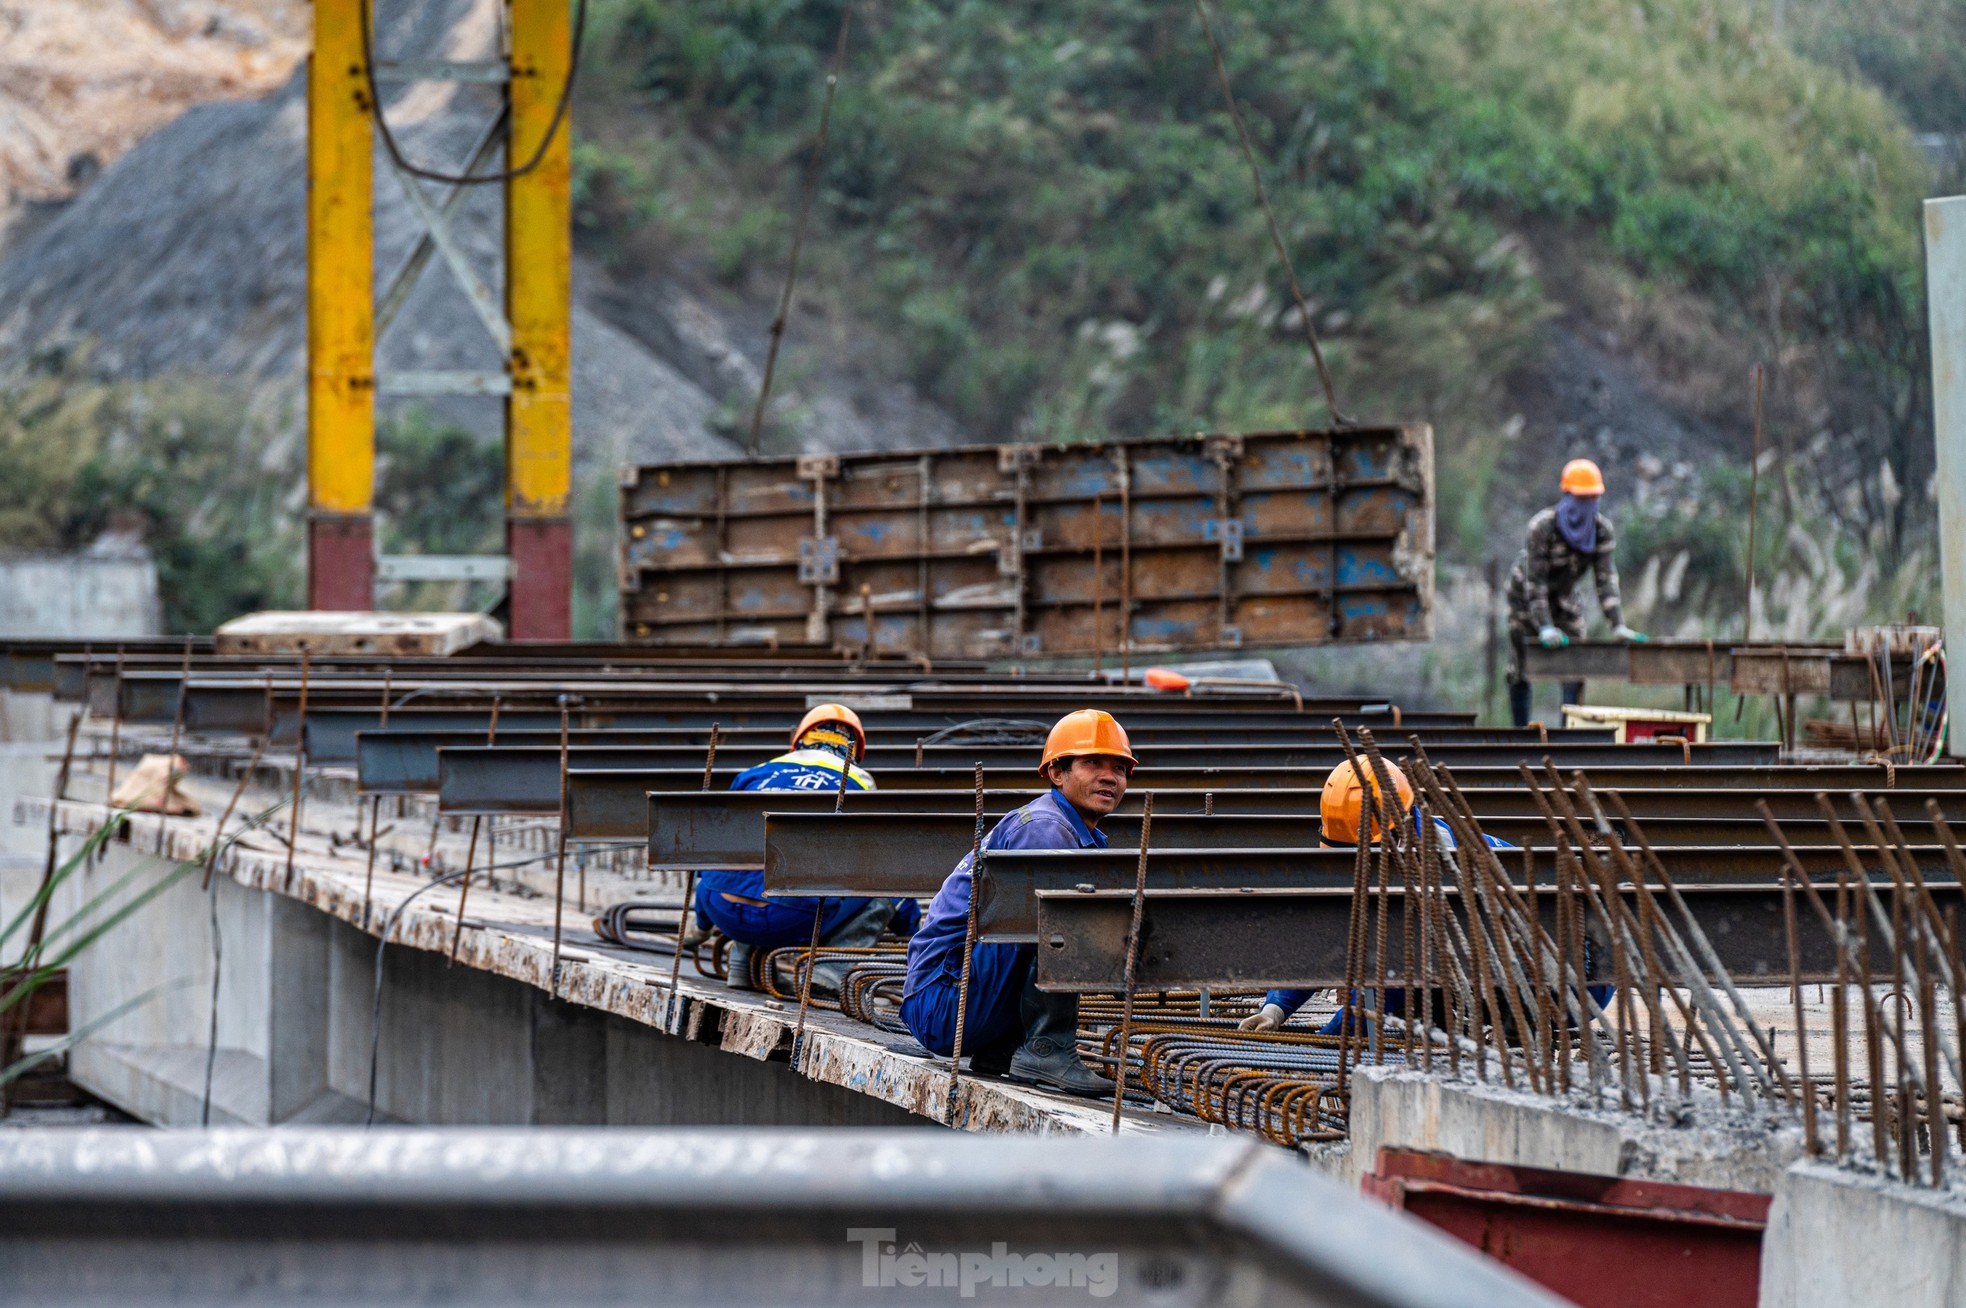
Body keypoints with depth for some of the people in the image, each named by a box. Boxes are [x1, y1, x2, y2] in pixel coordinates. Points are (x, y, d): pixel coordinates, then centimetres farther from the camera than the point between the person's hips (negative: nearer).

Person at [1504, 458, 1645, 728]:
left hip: (1564, 596, 4)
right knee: (1520, 670, -5)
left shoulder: (1602, 529, -16)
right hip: (1525, 596, -4)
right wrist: (1545, 628, -40)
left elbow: (1607, 579, -18)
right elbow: (1535, 581, -31)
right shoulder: (1543, 526, -30)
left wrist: (1618, 626, -29)